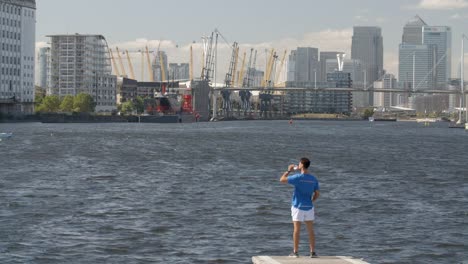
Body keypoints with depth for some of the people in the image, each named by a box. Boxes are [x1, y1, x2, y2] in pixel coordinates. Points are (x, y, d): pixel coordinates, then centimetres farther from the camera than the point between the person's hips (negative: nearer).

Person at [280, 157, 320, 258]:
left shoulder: (298, 177, -15)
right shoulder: (314, 179, 1)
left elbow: (282, 179, -10)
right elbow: (317, 194, 5)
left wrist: (289, 170, 4)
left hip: (298, 207, -4)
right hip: (309, 207, 4)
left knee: (297, 230, 1)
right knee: (311, 230, 8)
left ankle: (295, 252, 4)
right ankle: (313, 252, 6)